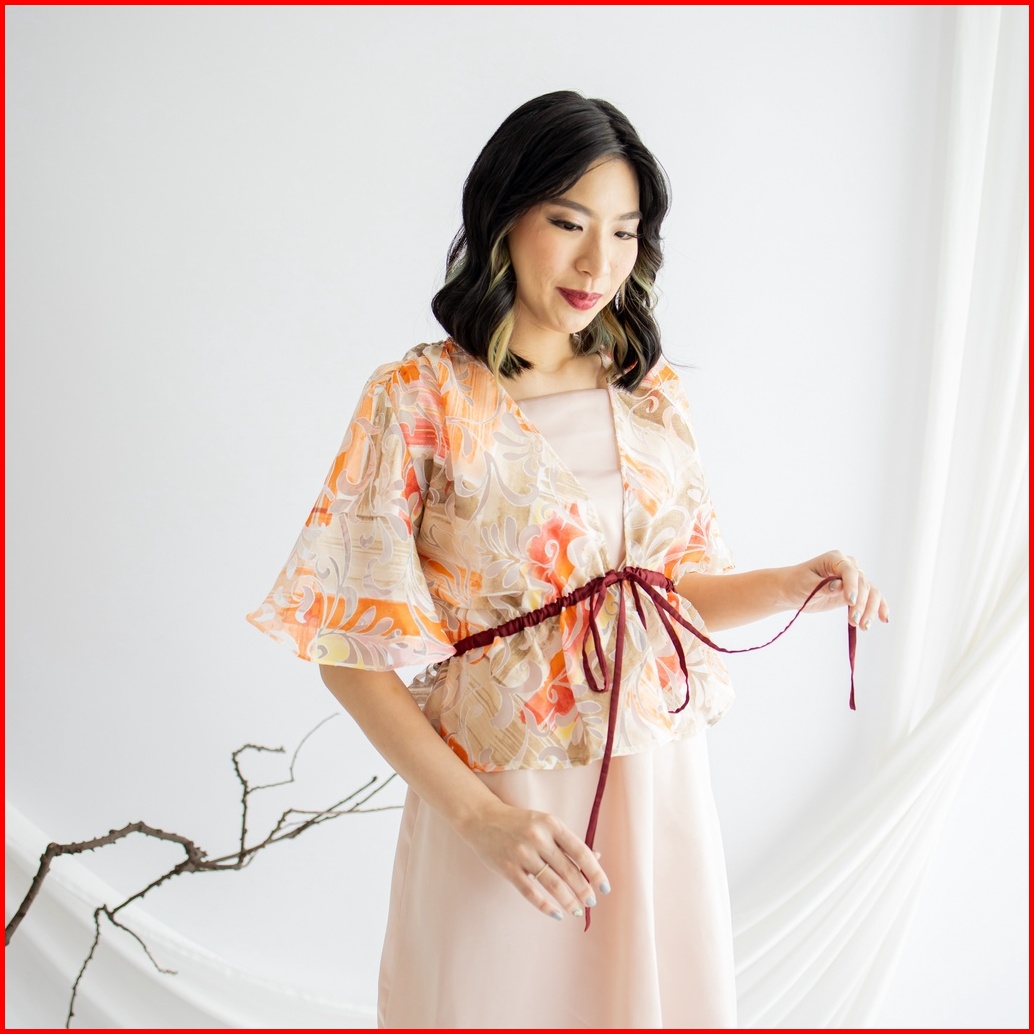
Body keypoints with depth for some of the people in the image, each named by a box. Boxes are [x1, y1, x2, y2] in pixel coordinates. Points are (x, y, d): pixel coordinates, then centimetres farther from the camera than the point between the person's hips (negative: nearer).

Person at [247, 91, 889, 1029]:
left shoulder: (652, 395, 4)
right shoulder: (419, 400, -10)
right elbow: (352, 652, -11)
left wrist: (795, 587, -6)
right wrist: (479, 816, -18)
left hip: (660, 786, 4)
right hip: (501, 803, -4)